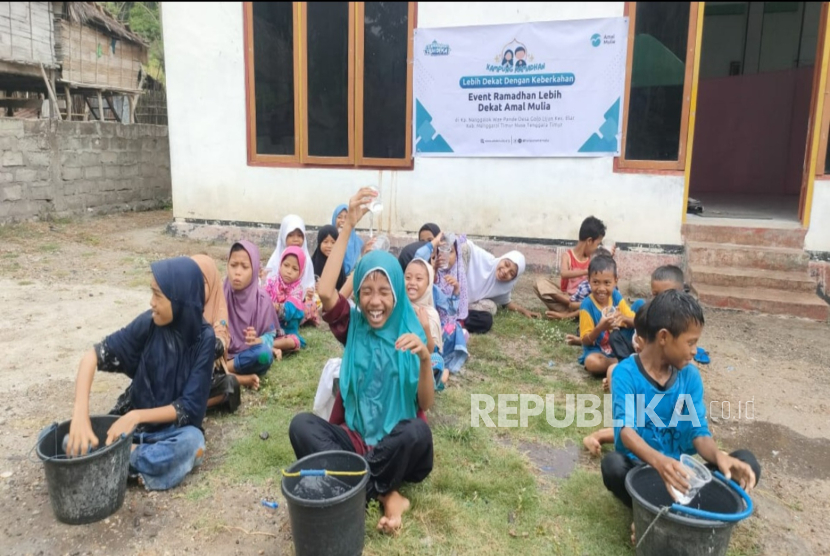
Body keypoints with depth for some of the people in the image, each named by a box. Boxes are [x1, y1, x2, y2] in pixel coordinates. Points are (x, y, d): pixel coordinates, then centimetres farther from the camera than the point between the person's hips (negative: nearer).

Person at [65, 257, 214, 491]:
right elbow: (94, 356, -15)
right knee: (74, 443, -21)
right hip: (136, 424, 3)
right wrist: (80, 414, -30)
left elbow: (189, 407, -17)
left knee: (192, 440, -36)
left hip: (174, 429, -2)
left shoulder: (203, 338, -17)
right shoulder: (148, 323, -13)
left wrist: (136, 416, -29)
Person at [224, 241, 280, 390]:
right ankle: (240, 379, -25)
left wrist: (257, 340, -26)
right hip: (223, 354, 1)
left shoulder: (262, 299, -8)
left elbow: (270, 335, -3)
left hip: (248, 357, -1)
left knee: (264, 353, -35)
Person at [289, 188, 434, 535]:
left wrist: (425, 358, -30)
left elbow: (426, 403, -10)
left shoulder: (411, 332, -2)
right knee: (301, 425, -26)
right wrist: (348, 226, -24)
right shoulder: (352, 326, 1)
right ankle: (386, 496, -25)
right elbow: (324, 291, -20)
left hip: (398, 446, -1)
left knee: (418, 430, -35)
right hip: (354, 438, 2)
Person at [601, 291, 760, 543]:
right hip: (638, 467, -4)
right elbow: (626, 429, -28)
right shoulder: (626, 373, -15)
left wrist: (719, 456, -29)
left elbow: (698, 431, -5)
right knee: (613, 465, -38)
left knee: (745, 462, -17)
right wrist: (658, 460, -49)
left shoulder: (690, 376, 0)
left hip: (677, 469, 5)